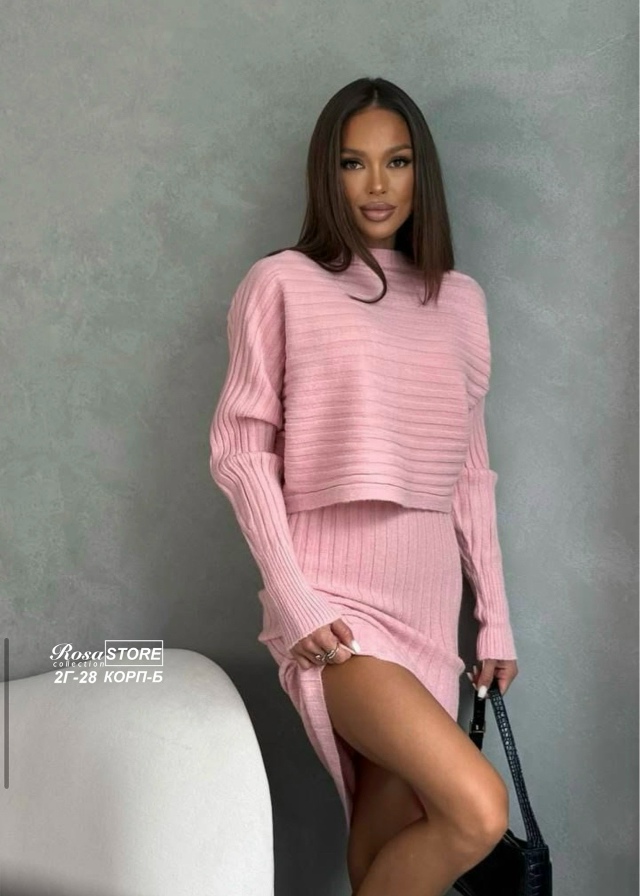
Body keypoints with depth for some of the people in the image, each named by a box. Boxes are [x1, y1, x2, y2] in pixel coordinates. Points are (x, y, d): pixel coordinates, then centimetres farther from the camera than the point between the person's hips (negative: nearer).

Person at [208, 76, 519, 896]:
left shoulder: (460, 300, 12)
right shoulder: (281, 283, -2)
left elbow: (469, 470, 14)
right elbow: (239, 446, -5)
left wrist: (494, 617, 13)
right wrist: (295, 600, -13)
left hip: (428, 598, 5)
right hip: (335, 595, -5)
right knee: (477, 809, -19)